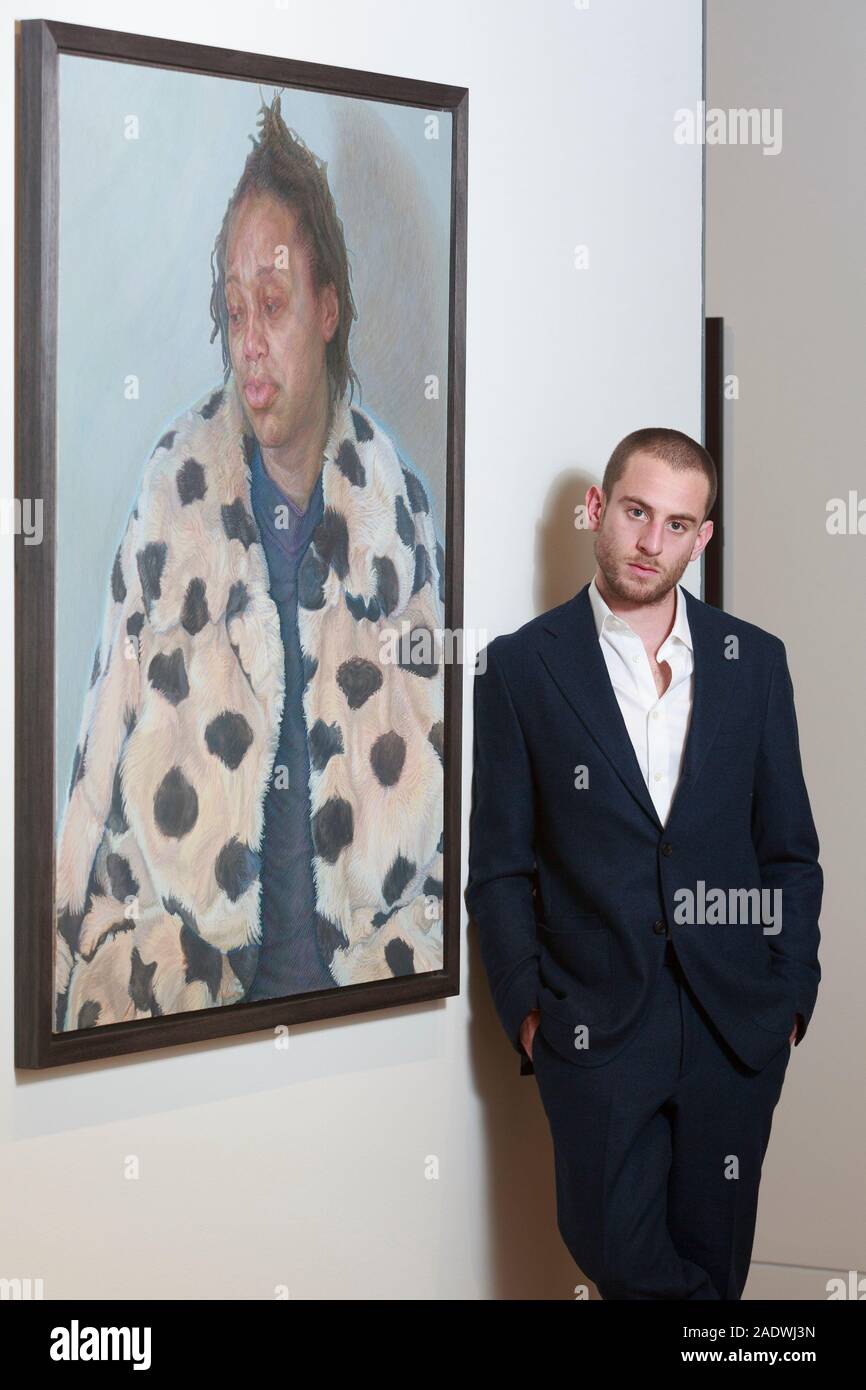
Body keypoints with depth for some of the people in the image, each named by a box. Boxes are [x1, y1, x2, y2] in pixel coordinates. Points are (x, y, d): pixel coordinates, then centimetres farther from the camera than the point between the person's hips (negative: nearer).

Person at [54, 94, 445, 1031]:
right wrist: (77, 981, 0)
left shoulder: (397, 503, 8)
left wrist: (443, 946, 9)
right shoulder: (174, 489, 3)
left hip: (372, 980, 1)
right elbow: (103, 756, 4)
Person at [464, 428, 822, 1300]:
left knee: (711, 1257, 7)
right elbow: (500, 865, 2)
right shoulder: (521, 666, 0)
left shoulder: (753, 661, 7)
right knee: (617, 1251, -11)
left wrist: (790, 996, 3)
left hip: (736, 1023, 2)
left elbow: (790, 849, 10)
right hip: (598, 1025, -2)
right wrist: (525, 1008, -4)